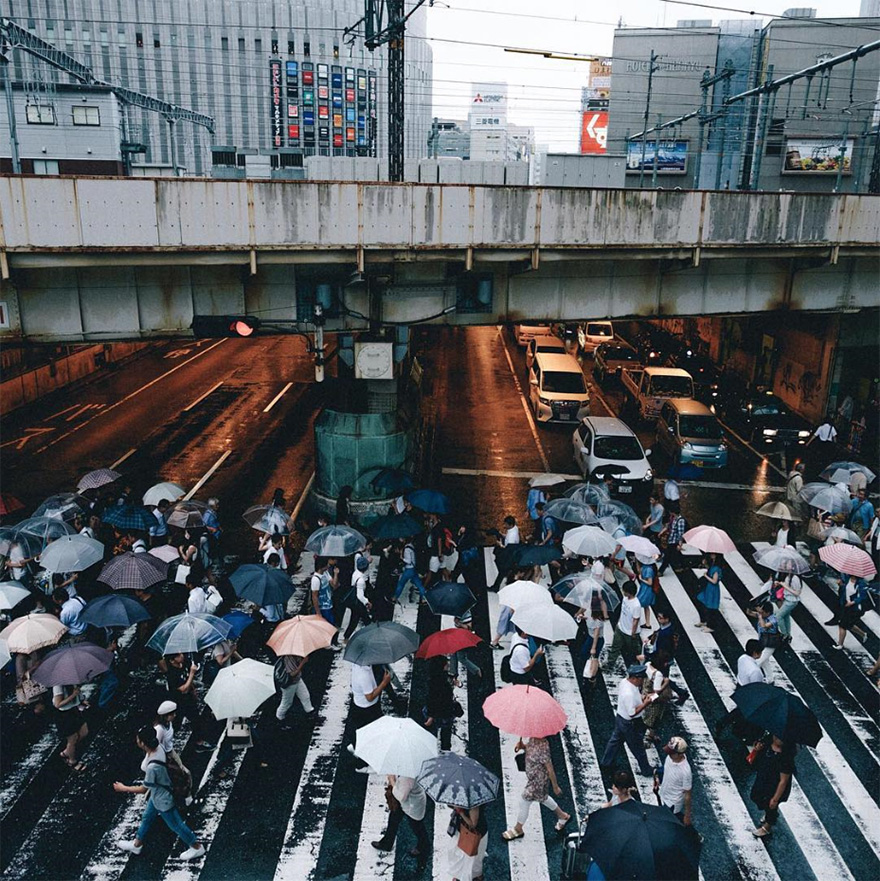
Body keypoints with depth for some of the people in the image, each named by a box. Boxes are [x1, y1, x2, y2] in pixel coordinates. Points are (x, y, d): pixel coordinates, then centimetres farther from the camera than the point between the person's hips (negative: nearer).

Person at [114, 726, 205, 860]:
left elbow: (144, 789, -25)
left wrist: (123, 788, -12)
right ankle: (137, 844, 54)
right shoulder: (157, 747, -18)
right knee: (146, 818, 29)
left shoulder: (152, 767, -41)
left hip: (163, 800, -8)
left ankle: (197, 847, 33)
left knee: (175, 825, 14)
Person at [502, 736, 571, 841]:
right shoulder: (532, 739, -13)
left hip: (539, 780, -8)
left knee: (524, 801, 10)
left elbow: (550, 770, -27)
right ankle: (563, 815, 51)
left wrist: (555, 787, -15)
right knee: (542, 797, 30)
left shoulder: (542, 748, -37)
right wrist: (521, 745, -14)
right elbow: (528, 746, 9)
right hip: (533, 776, 9)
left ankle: (518, 829, 35)